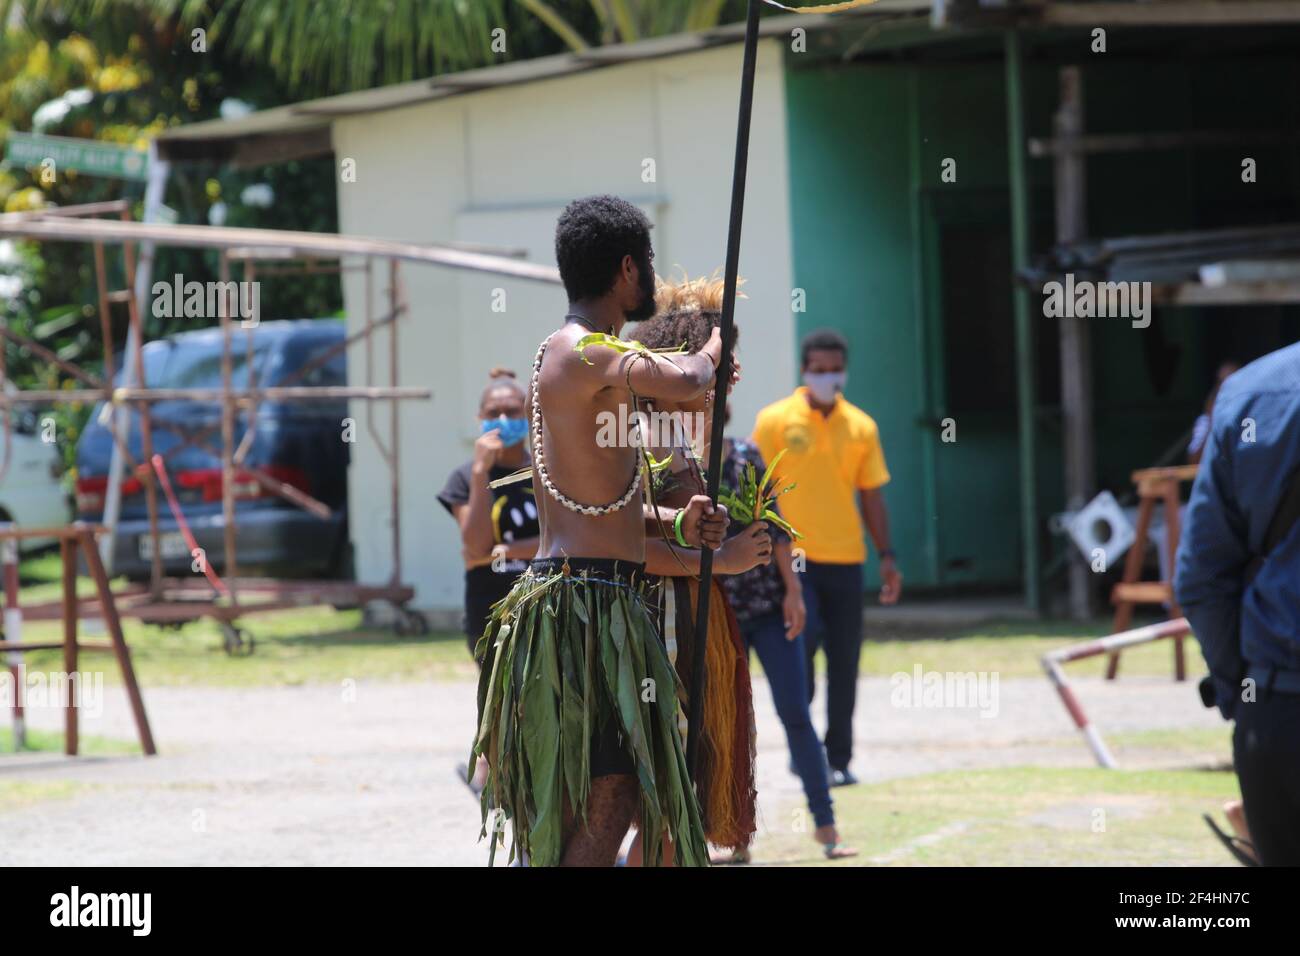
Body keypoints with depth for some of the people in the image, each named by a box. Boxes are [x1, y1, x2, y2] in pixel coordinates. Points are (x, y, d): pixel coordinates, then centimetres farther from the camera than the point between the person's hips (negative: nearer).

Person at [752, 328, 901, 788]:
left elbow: (871, 497, 14)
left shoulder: (861, 426, 8)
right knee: (802, 639, -17)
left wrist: (887, 557, 8)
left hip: (845, 560, 3)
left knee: (844, 664, 4)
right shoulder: (776, 420, -1)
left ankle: (838, 758, 13)